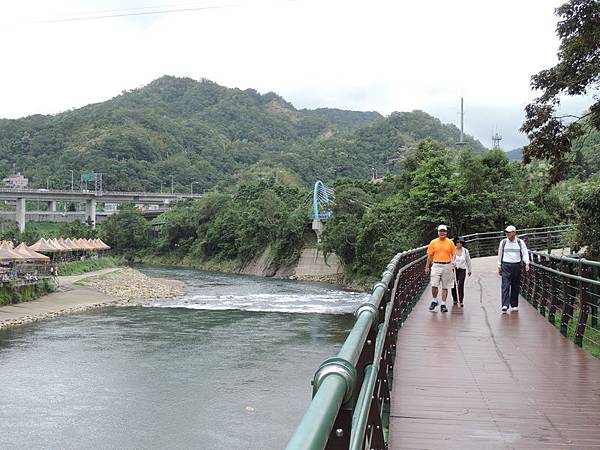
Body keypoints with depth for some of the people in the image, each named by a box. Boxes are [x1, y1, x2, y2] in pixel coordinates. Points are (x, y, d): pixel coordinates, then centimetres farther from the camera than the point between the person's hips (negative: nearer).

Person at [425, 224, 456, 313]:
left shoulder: (450, 243, 6)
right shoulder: (433, 242, 6)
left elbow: (454, 254, 10)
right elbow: (430, 255, 8)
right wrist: (427, 267, 5)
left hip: (447, 266, 0)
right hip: (436, 265, 0)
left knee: (445, 287, 3)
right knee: (434, 285, -9)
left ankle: (443, 304, 10)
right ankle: (434, 301, 12)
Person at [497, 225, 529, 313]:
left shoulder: (520, 242, 5)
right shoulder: (503, 242, 7)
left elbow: (525, 253, 2)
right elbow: (500, 255, 14)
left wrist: (527, 263, -14)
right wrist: (499, 267, 13)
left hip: (517, 266, 1)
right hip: (506, 266, -1)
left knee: (515, 287, 5)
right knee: (505, 286, -11)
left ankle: (514, 305, 15)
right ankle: (505, 305, -19)